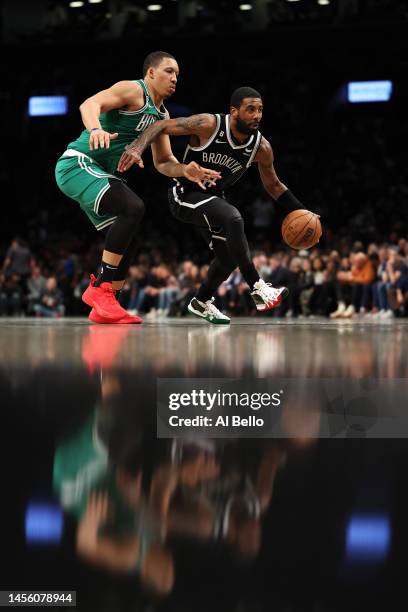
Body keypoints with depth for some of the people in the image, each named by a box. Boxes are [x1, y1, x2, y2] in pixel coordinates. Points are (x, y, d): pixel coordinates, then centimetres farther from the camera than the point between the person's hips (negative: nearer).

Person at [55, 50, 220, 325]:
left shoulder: (161, 115, 17)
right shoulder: (134, 90, -10)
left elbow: (163, 161, 20)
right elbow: (90, 104, -24)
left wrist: (185, 170, -2)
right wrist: (96, 129, -46)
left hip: (99, 173, 10)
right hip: (77, 163, -10)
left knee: (128, 236, 9)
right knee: (133, 208, -26)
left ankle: (103, 307, 12)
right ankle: (100, 288, -23)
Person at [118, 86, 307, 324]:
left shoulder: (262, 147, -11)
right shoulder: (209, 125, -26)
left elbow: (273, 185, 4)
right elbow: (162, 126, -24)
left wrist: (300, 212, -7)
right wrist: (137, 148, -41)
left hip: (213, 197, 7)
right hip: (186, 195, -7)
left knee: (229, 257, 10)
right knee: (232, 218, -32)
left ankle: (202, 302, 37)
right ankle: (258, 289, -29)